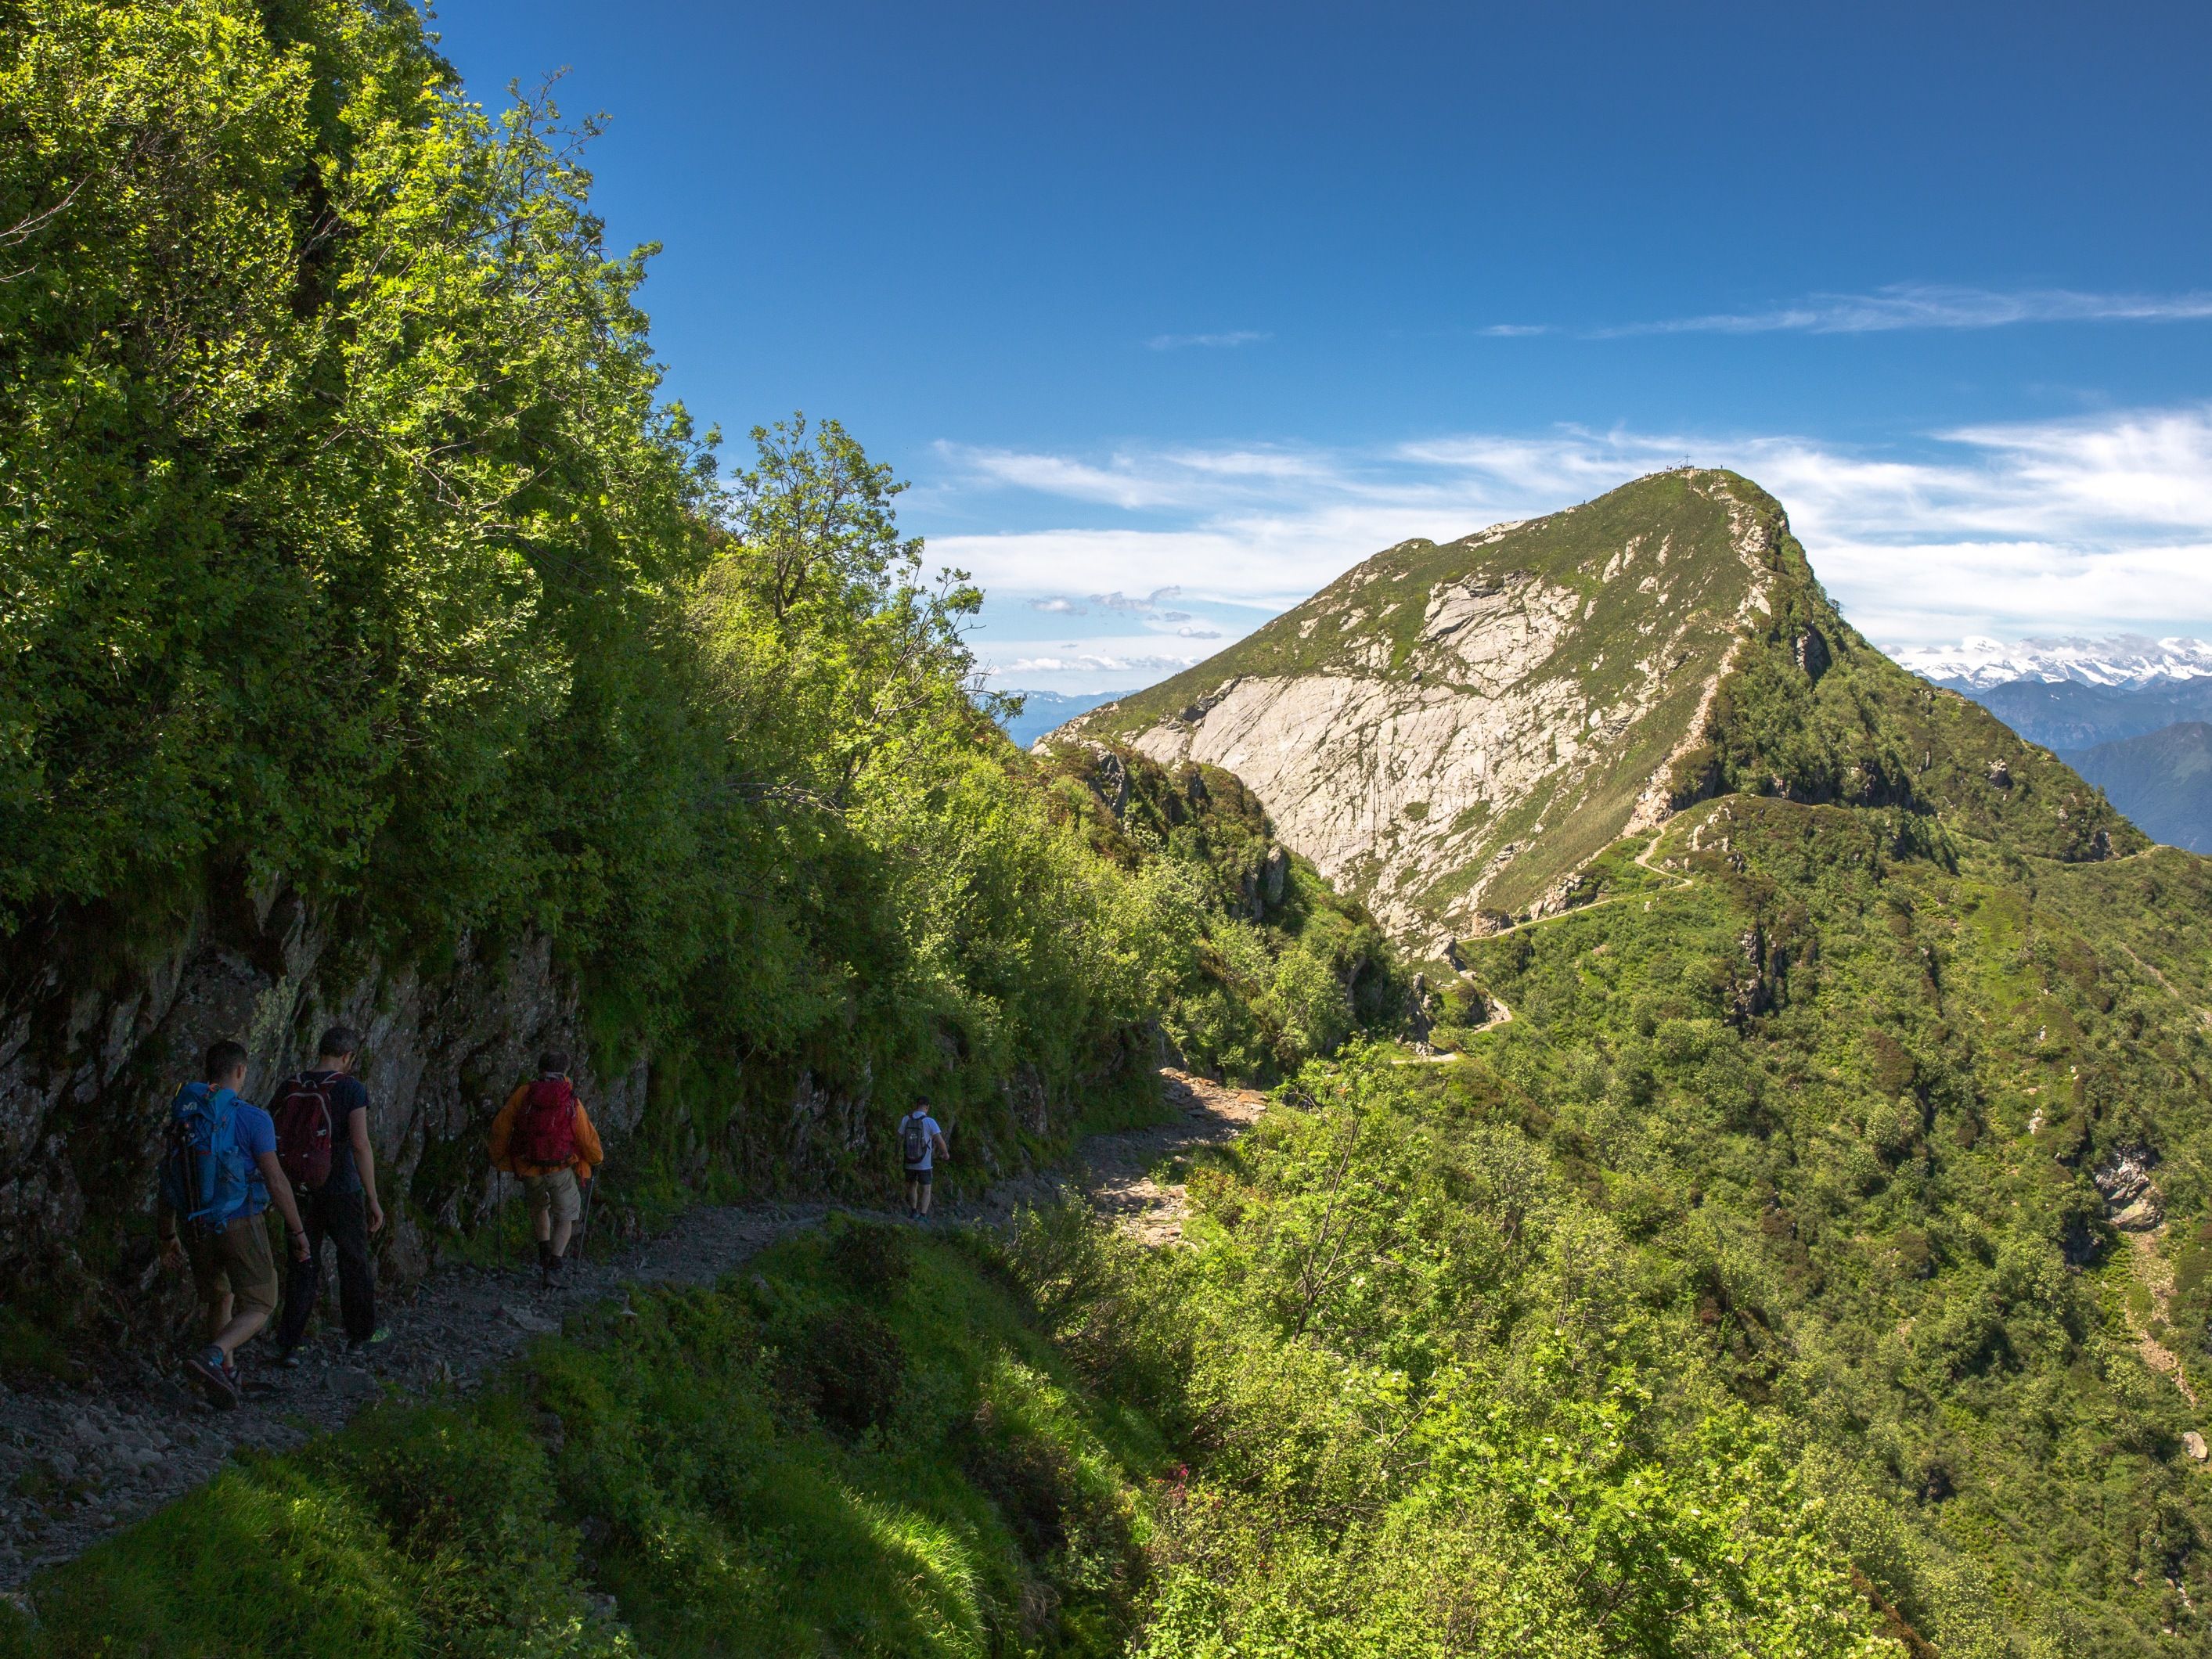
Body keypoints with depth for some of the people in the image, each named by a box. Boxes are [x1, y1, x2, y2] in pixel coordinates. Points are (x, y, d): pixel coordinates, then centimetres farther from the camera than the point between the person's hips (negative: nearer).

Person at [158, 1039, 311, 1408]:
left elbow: (168, 1180, 9)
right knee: (258, 1307, 3)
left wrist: (168, 1236, 19)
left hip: (195, 1226, 6)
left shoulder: (182, 1117, 3)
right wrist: (298, 1231, -6)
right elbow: (276, 1180, -15)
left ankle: (227, 1372, 30)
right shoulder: (251, 1119, -14)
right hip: (240, 1225, -5)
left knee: (218, 1298, 25)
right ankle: (211, 1357, -21)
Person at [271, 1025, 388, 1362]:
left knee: (303, 1265, 13)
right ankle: (361, 1334, 29)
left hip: (301, 1192, 3)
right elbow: (361, 1145, -18)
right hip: (342, 1190, -3)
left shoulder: (290, 1088, 1)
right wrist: (373, 1200, -13)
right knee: (354, 1262, 15)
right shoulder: (351, 1088, -12)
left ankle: (288, 1345, 7)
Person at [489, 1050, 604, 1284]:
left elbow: (501, 1126, -4)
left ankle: (545, 1250, 21)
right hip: (560, 1169, -2)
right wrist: (597, 1159, 17)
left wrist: (497, 1156, 11)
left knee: (539, 1205, 32)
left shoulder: (523, 1093, -4)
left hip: (528, 1168, 2)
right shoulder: (571, 1101, -6)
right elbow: (587, 1137, -2)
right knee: (565, 1216, 16)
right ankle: (554, 1265, 2)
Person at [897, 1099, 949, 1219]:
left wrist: (899, 1153, 24)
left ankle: (914, 1212, 24)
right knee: (925, 1191, 7)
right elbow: (940, 1141, -20)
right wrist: (946, 1153, 1)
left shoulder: (906, 1120, -5)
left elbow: (899, 1138, 5)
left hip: (909, 1163, 3)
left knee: (912, 1186, 26)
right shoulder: (930, 1122, -16)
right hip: (925, 1164, -3)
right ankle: (922, 1217, -5)